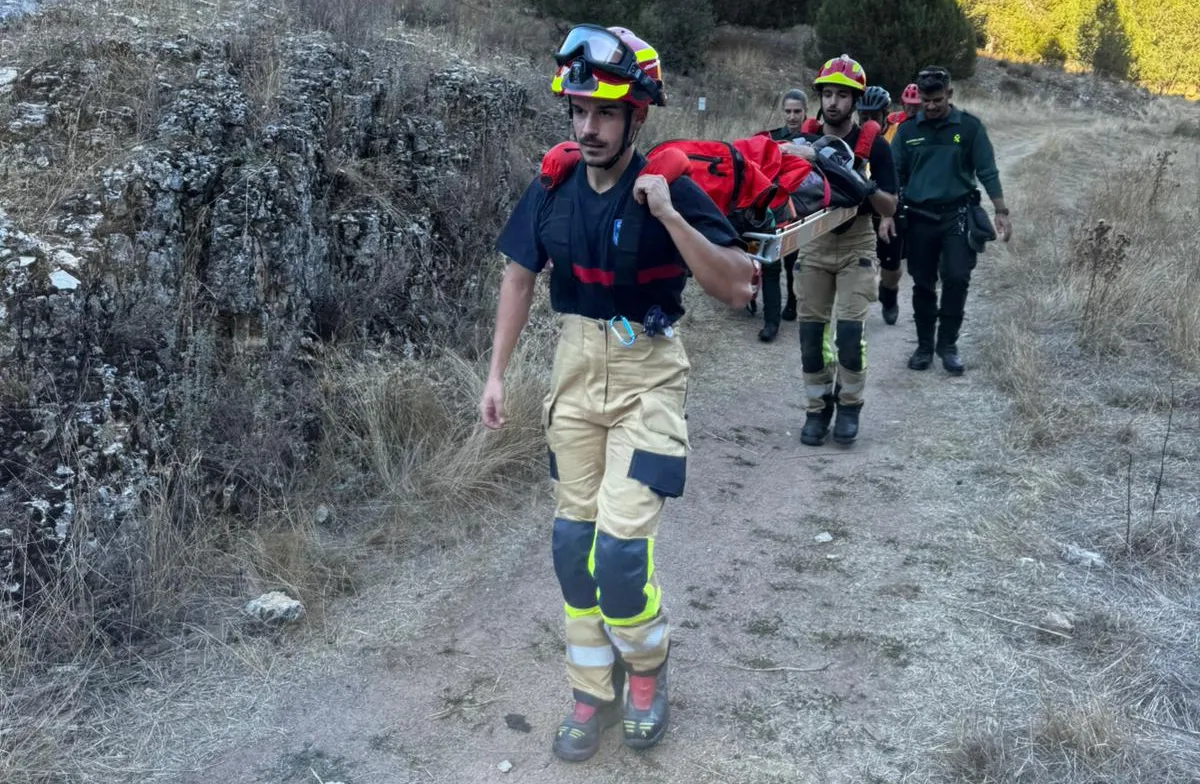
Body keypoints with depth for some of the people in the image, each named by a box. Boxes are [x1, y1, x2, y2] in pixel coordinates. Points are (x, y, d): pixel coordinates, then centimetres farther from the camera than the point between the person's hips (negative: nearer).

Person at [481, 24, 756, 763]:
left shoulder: (671, 189, -15)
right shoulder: (553, 189, -3)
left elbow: (738, 287, -20)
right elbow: (520, 276, 9)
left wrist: (668, 214, -30)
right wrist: (497, 373, 6)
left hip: (648, 375, -4)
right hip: (577, 369, 5)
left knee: (621, 547, -11)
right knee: (574, 541, 8)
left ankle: (648, 669, 21)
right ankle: (594, 692, 27)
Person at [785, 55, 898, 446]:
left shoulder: (873, 146, -5)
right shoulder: (805, 142, 1)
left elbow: (889, 208, -6)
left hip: (856, 244, -2)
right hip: (815, 242, 2)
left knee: (850, 329, -9)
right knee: (811, 329, 2)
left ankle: (849, 405, 9)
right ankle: (818, 407, 14)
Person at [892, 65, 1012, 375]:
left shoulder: (969, 126, 0)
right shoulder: (908, 129, 4)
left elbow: (987, 172, 1)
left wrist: (1001, 212, -3)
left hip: (958, 215, -1)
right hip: (919, 217, 2)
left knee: (956, 279, -9)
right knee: (923, 284, 7)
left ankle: (947, 344, 6)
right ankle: (924, 345, 19)